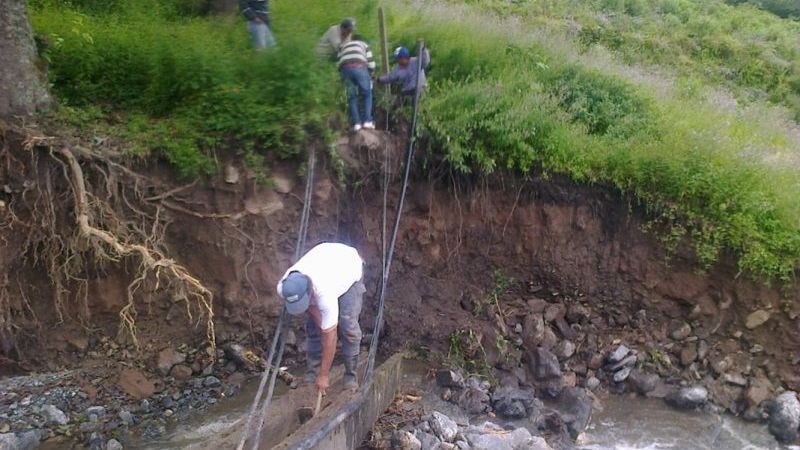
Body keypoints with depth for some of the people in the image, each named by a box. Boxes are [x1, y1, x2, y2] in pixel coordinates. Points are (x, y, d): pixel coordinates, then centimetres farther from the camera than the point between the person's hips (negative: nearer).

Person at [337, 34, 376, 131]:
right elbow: (371, 64, 18)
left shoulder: (343, 45, 37)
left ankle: (356, 123, 3)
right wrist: (369, 74, 34)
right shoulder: (364, 44, 31)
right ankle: (367, 121, 1)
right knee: (367, 94, 12)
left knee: (352, 97, 13)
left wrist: (344, 77, 29)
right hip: (359, 67, -2)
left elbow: (339, 61, 21)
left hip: (345, 68, 2)